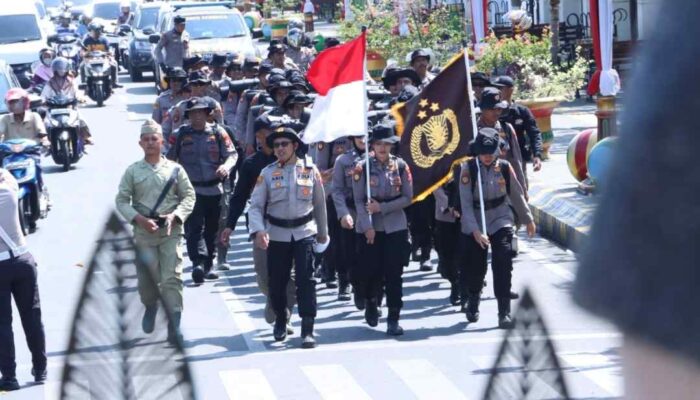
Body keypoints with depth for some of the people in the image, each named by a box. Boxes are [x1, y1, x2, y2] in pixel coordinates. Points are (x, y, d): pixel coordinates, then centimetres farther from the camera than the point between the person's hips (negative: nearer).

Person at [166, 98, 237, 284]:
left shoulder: (217, 133, 4)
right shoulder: (180, 135, 3)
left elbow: (232, 154, 3)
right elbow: (170, 159, 7)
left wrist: (226, 165, -18)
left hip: (214, 189, 2)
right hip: (190, 189, -2)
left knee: (212, 229, 10)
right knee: (194, 227, -16)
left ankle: (208, 265, 22)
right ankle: (198, 263, -27)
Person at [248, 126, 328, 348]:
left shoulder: (310, 170, 1)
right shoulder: (267, 173, -1)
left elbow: (320, 203, 12)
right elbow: (255, 205, -4)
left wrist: (323, 231, 17)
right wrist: (258, 230, -20)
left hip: (304, 232, -1)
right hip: (277, 234, 1)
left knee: (306, 280, -10)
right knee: (277, 281, 7)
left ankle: (307, 330, -9)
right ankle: (280, 320, 33)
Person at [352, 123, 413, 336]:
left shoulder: (400, 166, 1)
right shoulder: (362, 168, -3)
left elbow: (408, 197, 0)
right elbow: (359, 200, -4)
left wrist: (382, 207, -10)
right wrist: (367, 226, -12)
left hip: (396, 227, 1)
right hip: (370, 228, -1)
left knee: (394, 274, -1)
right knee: (370, 271, 0)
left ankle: (393, 320, 4)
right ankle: (371, 301, 33)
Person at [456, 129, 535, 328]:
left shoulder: (504, 168, -5)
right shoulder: (467, 169, -12)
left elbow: (517, 195, 10)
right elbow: (466, 204, -14)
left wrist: (528, 219, 18)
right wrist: (475, 231, -23)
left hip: (500, 220, 1)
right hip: (474, 225, -1)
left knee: (503, 265, -13)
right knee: (474, 267, 7)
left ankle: (504, 312, -9)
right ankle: (472, 302, 37)